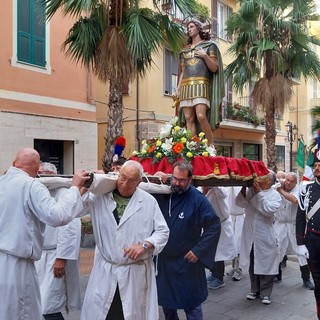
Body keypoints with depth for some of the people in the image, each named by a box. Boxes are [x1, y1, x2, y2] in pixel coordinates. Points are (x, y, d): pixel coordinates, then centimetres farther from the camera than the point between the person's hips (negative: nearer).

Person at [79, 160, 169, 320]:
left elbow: (162, 231, 2)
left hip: (136, 272, 0)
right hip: (105, 271, 1)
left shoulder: (149, 201, -1)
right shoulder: (100, 196, -1)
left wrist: (145, 245, -14)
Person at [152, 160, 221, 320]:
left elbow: (214, 226, -13)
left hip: (187, 261, -4)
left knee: (191, 303, 9)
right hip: (164, 260, 4)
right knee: (166, 300, 20)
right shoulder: (162, 194, -4)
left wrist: (198, 250, -15)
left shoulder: (198, 199, -15)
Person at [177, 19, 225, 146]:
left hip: (201, 85, -4)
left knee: (201, 116, -21)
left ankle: (210, 145, -9)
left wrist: (205, 56, -8)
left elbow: (214, 68, 5)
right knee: (189, 119, -4)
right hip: (185, 87, 5)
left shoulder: (209, 45, 12)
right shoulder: (185, 50, 24)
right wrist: (178, 88, 9)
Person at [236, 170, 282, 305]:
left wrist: (259, 192, -17)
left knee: (265, 264, 5)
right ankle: (255, 290, 30)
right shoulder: (250, 190, 4)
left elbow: (269, 210, -19)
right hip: (250, 235, 3)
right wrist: (244, 187, -19)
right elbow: (240, 203, -7)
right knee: (252, 264, 14)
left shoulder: (275, 195, -4)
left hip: (265, 236, -3)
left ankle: (265, 293, 20)